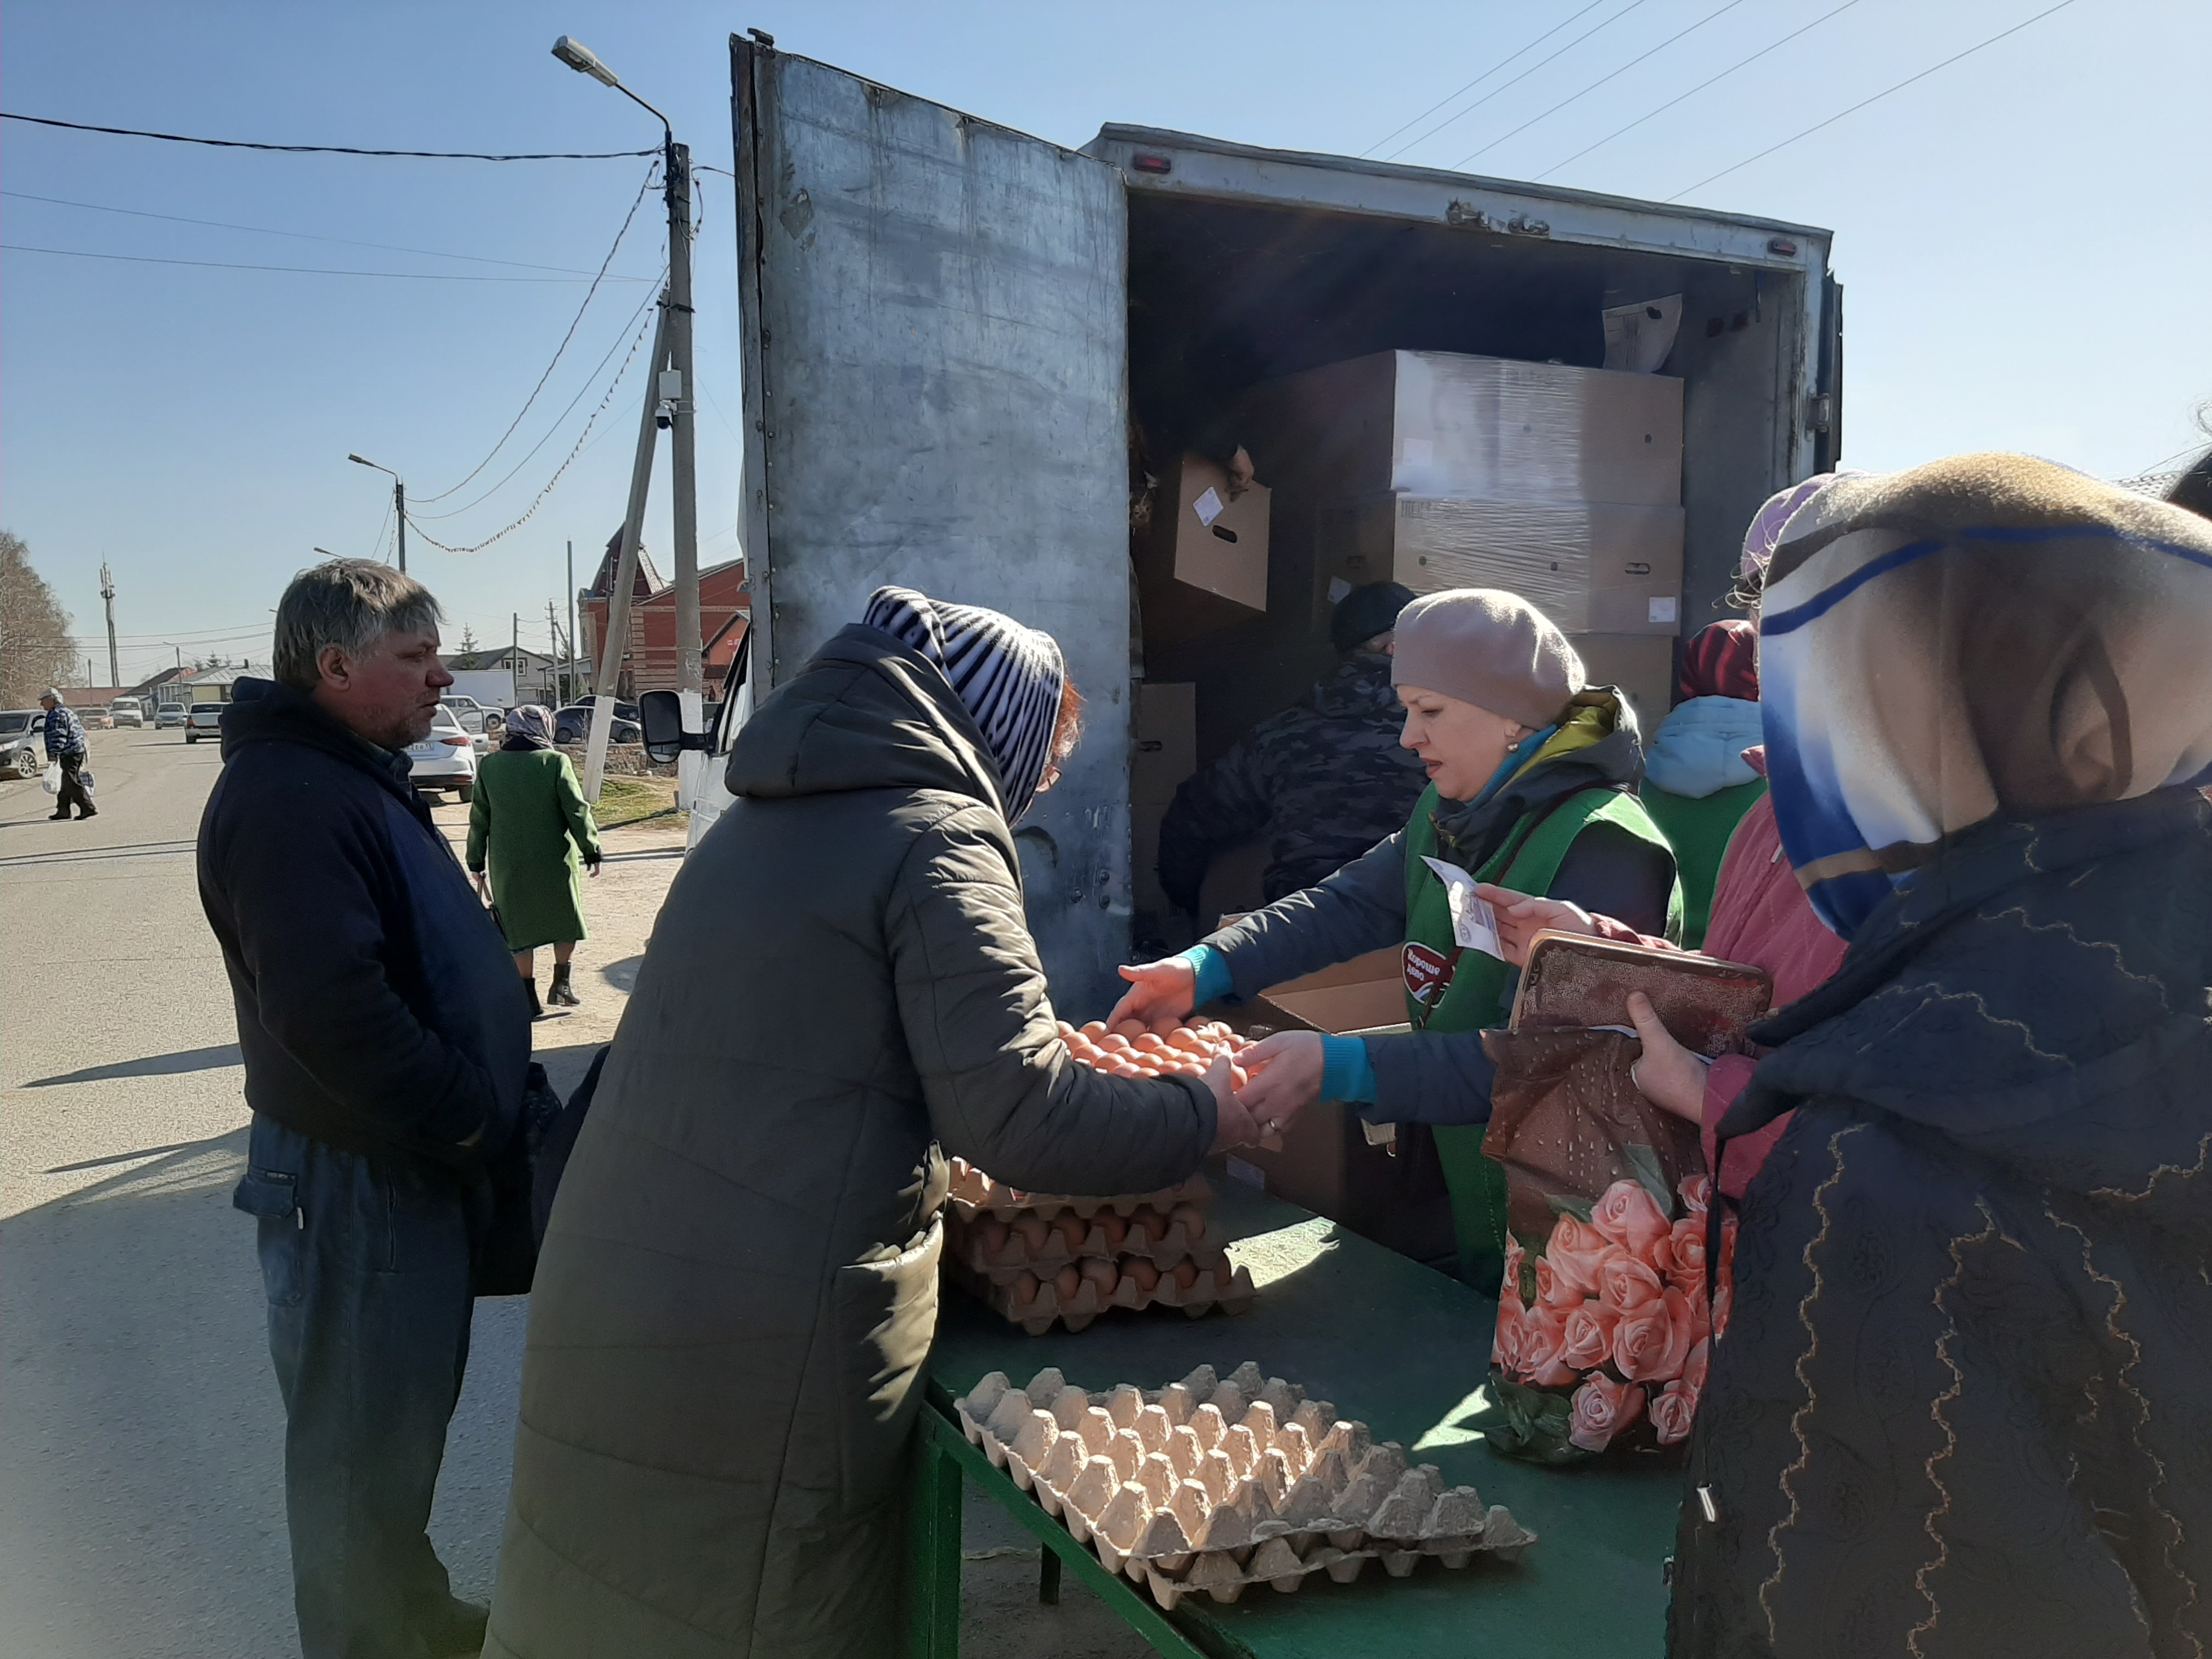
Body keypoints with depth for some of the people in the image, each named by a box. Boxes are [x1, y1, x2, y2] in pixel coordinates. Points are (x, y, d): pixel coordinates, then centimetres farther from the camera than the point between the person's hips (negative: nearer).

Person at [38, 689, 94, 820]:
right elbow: (81, 729, 25)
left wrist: (54, 753, -21)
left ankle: (89, 809, -14)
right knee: (66, 784, 16)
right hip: (77, 751, 11)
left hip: (70, 754, -11)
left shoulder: (57, 714, -11)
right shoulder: (67, 711, 21)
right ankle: (63, 810, 22)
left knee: (73, 784, -11)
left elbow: (58, 736, -20)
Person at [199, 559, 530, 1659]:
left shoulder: (355, 778, 12)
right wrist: (476, 1120, -20)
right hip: (358, 1178, -10)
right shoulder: (287, 797, -22)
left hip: (416, 1158, 10)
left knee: (410, 1410, 24)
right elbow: (333, 1014, -31)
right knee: (365, 1441, 7)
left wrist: (485, 1106, 13)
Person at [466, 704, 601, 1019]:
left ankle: (529, 999, 11)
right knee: (566, 921, 17)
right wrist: (591, 851, -1)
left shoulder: (489, 766, 1)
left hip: (508, 866, 2)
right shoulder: (556, 762, -10)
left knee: (520, 931, 10)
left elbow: (479, 819, 5)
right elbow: (578, 812, -10)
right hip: (556, 862, -2)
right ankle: (562, 983, 14)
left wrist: (476, 862, 13)